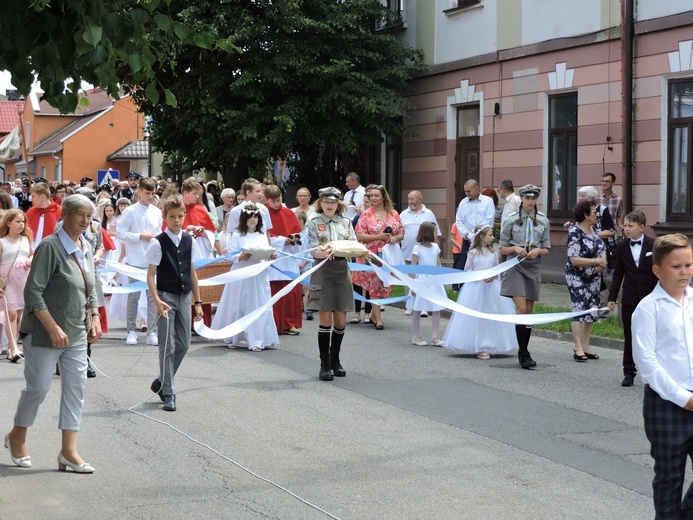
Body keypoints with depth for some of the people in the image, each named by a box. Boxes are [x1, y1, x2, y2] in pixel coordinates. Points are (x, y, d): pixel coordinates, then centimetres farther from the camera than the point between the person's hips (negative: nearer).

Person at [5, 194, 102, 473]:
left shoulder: (85, 248, 9)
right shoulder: (50, 247, -15)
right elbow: (33, 292, -18)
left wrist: (94, 319, 8)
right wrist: (54, 328, -22)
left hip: (77, 334, 7)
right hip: (44, 333, -7)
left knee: (75, 389, 2)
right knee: (38, 387, 0)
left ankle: (69, 452, 6)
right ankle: (17, 438, 24)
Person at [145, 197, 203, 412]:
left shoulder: (189, 241, 6)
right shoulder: (159, 242, -8)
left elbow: (192, 272, 12)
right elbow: (150, 275, -9)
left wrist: (197, 302, 11)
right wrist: (157, 301, -21)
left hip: (184, 297, 5)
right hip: (166, 297, -5)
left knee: (183, 344, 8)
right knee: (167, 346, -4)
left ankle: (161, 383, 26)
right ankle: (168, 394, 2)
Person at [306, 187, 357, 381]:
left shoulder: (346, 223, 13)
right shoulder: (314, 224, 3)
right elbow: (314, 251, -8)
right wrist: (325, 252, -30)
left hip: (342, 272, 3)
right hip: (323, 272, -3)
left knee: (340, 321, 6)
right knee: (325, 320, -6)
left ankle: (335, 360, 23)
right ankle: (325, 365, 0)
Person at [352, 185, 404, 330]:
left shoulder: (394, 214, 7)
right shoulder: (366, 214, -1)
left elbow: (401, 233, 11)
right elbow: (359, 236, -7)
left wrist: (396, 238, -12)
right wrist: (378, 236, -17)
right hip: (372, 255, -3)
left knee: (385, 286, 7)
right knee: (374, 286, -3)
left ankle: (373, 314, 25)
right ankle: (378, 319, 3)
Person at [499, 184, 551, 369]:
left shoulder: (543, 221, 8)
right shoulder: (512, 220, 2)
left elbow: (547, 249, 10)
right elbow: (502, 249, 4)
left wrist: (538, 250, -11)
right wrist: (515, 249, -15)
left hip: (533, 268, 3)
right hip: (516, 268, -3)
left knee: (528, 312, 7)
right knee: (521, 309, -14)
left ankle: (523, 350, 18)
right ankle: (523, 352, -11)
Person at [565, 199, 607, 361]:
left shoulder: (593, 230, 8)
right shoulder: (575, 233, -16)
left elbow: (602, 249, 14)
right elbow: (574, 260, -21)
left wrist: (602, 264, -7)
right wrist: (596, 261, -19)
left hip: (594, 278, 8)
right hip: (577, 278, -8)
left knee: (592, 312, 9)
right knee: (579, 310, -7)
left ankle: (586, 347, 16)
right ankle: (578, 349, -4)